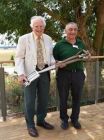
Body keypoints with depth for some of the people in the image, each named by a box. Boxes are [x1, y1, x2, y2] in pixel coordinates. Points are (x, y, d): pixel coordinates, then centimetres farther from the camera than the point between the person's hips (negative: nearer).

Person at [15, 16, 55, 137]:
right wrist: (21, 73, -18)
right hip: (30, 73, -4)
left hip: (45, 72, 5)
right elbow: (19, 58, -6)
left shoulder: (48, 39, 8)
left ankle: (41, 120, 34)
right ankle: (30, 125, 21)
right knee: (30, 100, 4)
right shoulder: (24, 39, -5)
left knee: (44, 99, 14)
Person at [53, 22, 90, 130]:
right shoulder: (59, 44, -2)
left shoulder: (81, 43, 9)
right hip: (63, 74, -3)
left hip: (78, 74, 3)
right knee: (63, 98, 8)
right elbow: (52, 59, 1)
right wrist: (58, 62, -19)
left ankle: (75, 119, 29)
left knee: (77, 97, 11)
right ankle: (64, 119, 26)